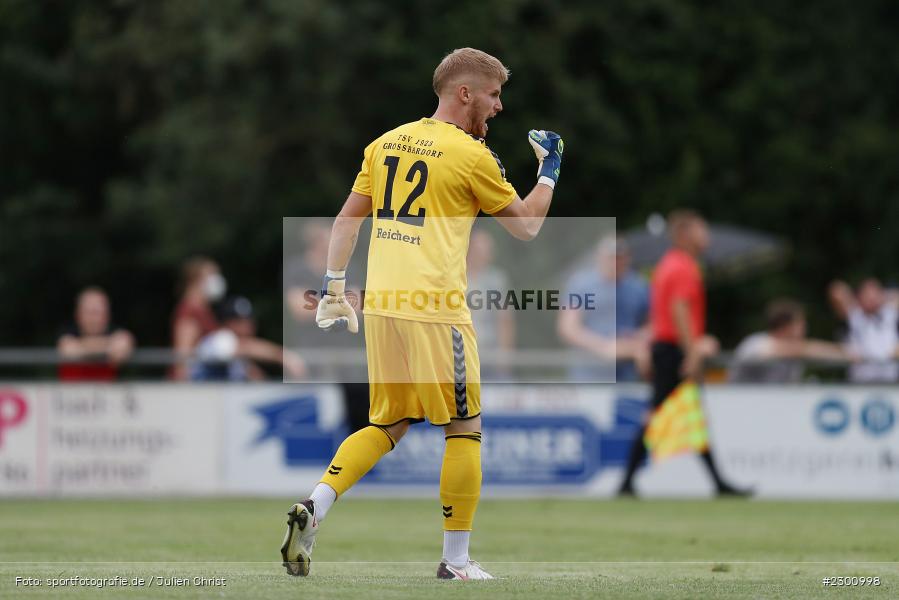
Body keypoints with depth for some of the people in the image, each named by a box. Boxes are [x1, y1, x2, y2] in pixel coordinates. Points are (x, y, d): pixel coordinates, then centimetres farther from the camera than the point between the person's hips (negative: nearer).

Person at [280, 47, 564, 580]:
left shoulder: (385, 143, 13)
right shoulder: (471, 155, -5)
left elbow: (347, 220, 14)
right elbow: (526, 226, 4)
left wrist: (334, 287, 18)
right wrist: (549, 169, 17)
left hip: (380, 305, 6)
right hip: (435, 310, -6)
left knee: (389, 425, 17)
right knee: (465, 428, 6)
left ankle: (315, 507, -3)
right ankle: (456, 561, 8)